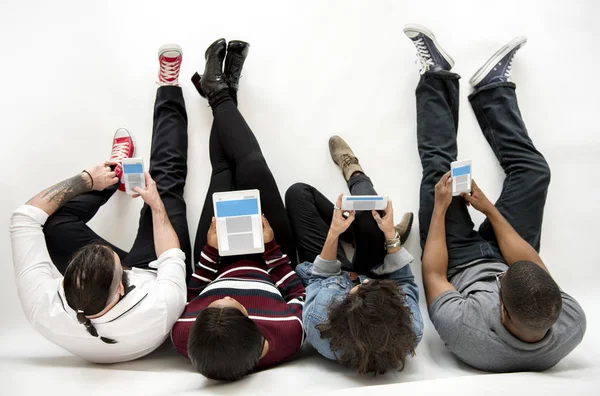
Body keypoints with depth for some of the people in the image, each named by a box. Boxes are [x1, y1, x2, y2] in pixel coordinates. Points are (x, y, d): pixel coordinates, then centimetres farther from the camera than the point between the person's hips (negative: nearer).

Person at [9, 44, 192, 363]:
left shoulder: (44, 311, -42)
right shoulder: (158, 313, -47)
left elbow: (25, 216, -32)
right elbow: (172, 258, -25)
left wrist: (87, 179, -26)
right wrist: (156, 204, -15)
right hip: (155, 276, -2)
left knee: (52, 219, -7)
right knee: (166, 183, -8)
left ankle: (115, 168, 23)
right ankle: (168, 86, 13)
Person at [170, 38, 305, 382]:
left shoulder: (185, 338, -39)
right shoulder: (288, 335, -43)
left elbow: (188, 301, -14)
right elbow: (300, 295, -19)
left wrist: (211, 249, -20)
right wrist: (272, 246, -21)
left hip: (219, 262, 1)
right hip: (271, 262, 0)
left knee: (223, 173, 3)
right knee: (252, 169, -9)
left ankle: (221, 93, 33)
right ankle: (222, 95, 22)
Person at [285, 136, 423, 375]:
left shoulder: (317, 326, -44)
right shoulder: (411, 332, -41)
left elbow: (320, 278, -21)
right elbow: (405, 282, -18)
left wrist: (334, 233, -25)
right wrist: (390, 235, -26)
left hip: (330, 277, -1)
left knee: (299, 192, -2)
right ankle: (355, 176, 32)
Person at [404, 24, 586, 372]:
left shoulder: (462, 330, -45)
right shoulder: (573, 326, -34)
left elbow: (433, 275, -26)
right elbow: (535, 267, -16)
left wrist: (439, 208, -20)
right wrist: (489, 208, -13)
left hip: (460, 264, -2)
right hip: (503, 253, 3)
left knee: (438, 170, -11)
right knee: (533, 169, -3)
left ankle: (437, 76, 15)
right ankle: (495, 85, 22)